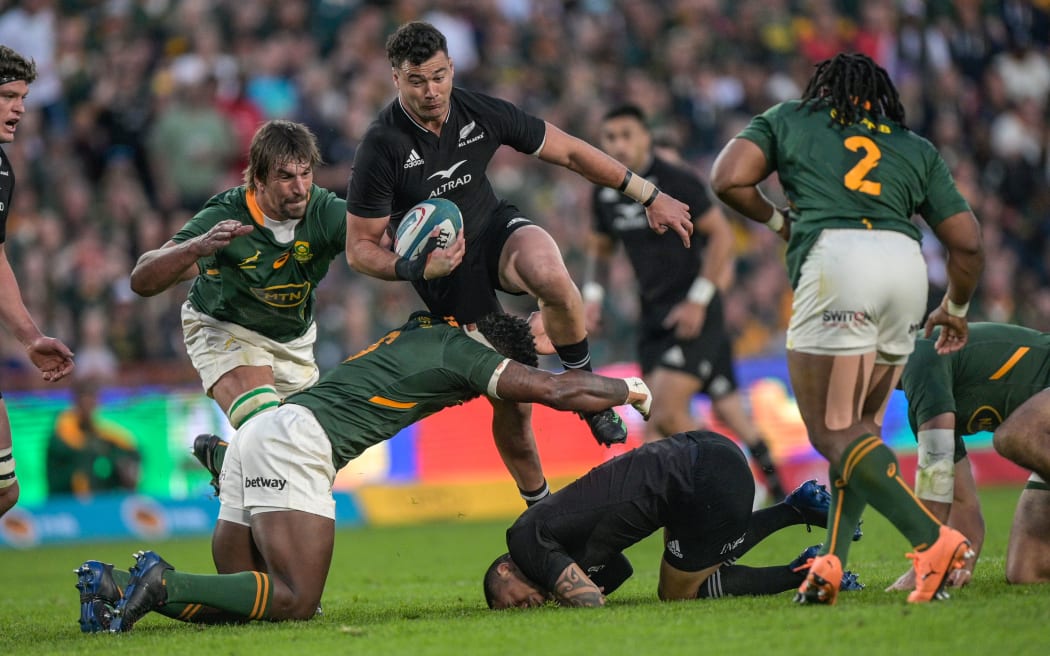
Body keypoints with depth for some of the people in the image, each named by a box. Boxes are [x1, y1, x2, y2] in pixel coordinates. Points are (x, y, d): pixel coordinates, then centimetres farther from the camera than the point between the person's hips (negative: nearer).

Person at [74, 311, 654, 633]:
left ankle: (115, 585, -9)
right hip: (294, 438, -9)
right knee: (295, 600, -12)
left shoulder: (423, 329, 26)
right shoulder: (460, 350, 1)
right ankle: (163, 585, -24)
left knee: (245, 594, 7)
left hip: (255, 433, 9)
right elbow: (554, 389, 0)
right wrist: (629, 392, 16)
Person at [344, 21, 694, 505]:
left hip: (495, 229, 2)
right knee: (511, 402, -4)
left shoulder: (481, 113, -13)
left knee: (551, 277, -36)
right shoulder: (381, 148, -21)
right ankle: (539, 505, 21)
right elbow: (359, 248, -14)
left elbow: (570, 152, -1)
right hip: (445, 268, -1)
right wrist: (416, 269, -34)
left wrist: (649, 196, 3)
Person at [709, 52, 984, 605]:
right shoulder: (917, 149, 27)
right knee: (861, 427, 15)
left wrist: (777, 221, 26)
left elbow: (729, 180, 8)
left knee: (834, 432, -6)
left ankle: (933, 541, -21)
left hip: (835, 257, -4)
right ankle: (831, 563, 3)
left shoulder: (787, 119, 22)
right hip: (906, 262, 5)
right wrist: (955, 310, 40)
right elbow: (968, 244, 23)